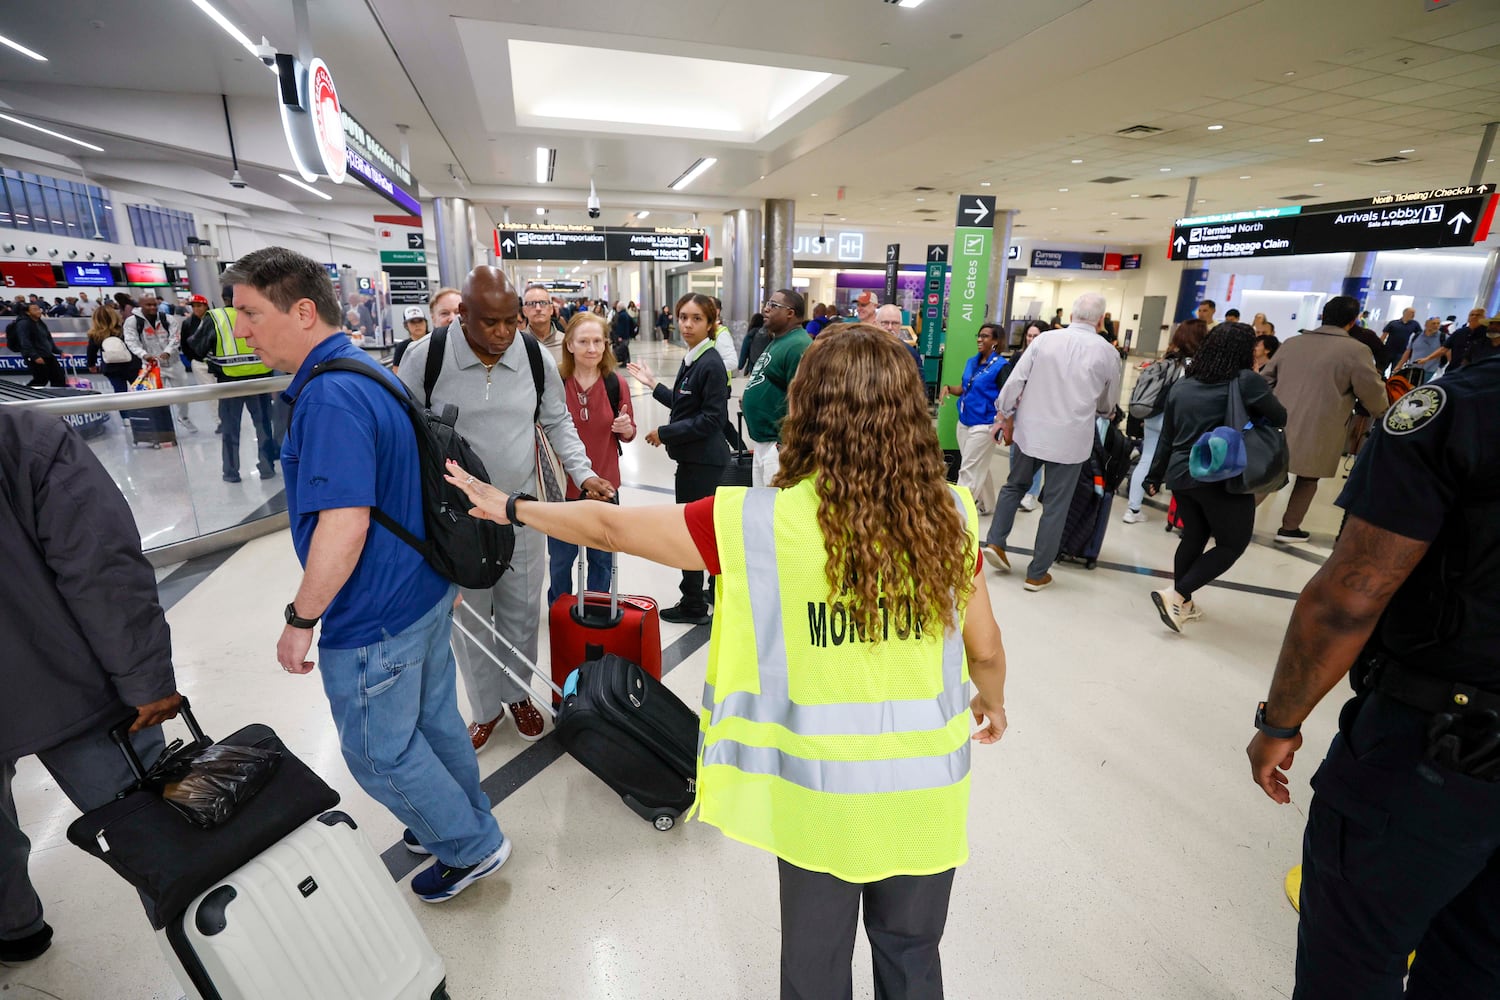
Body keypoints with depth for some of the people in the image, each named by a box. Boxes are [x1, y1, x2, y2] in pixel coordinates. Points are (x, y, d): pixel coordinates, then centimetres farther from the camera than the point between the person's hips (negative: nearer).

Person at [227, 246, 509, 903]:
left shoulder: (328, 398, -24)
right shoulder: (372, 374, 9)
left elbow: (343, 525, -30)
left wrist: (301, 619, -16)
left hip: (375, 618, -9)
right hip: (425, 591, 9)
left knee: (380, 752, 11)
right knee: (436, 721, 23)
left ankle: (471, 847, 28)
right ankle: (463, 823, 42)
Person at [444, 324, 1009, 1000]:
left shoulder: (766, 520, -21)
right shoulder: (950, 513, -12)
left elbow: (610, 526, -11)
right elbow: (986, 649, 0)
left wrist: (508, 507, 7)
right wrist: (992, 703, 23)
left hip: (821, 791, -2)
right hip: (927, 788, 3)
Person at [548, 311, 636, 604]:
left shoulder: (617, 383, -4)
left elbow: (628, 435, 7)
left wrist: (626, 428, -16)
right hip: (562, 485, -1)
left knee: (601, 558, 14)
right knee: (561, 559, 14)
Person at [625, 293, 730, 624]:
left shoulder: (711, 364, -17)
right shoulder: (691, 358, 10)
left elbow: (711, 418, -21)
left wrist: (665, 433, -15)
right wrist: (654, 385, 14)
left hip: (701, 459, -9)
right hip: (696, 457, 9)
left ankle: (693, 605, 17)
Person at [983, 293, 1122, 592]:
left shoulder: (1045, 339, -1)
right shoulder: (1108, 353, 0)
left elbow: (1015, 380, -3)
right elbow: (1107, 404, 13)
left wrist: (1006, 416, 9)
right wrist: (1104, 412, 36)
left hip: (1030, 429, 1)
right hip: (1071, 438, -1)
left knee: (1014, 485, 23)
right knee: (1055, 505, 7)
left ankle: (995, 542, 12)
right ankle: (1037, 574, 15)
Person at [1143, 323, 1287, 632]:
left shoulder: (1181, 385, 6)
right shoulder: (1247, 381, -10)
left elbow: (1167, 439, 11)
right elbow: (1280, 419, 3)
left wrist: (1156, 476, 20)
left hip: (1181, 475, 6)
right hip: (1223, 478, -6)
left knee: (1193, 537, 19)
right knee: (1232, 544, 9)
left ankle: (1182, 604, 25)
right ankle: (1176, 595, -3)